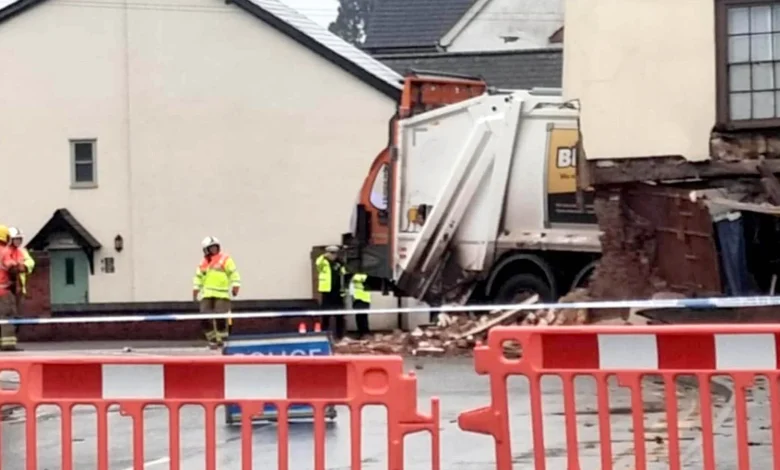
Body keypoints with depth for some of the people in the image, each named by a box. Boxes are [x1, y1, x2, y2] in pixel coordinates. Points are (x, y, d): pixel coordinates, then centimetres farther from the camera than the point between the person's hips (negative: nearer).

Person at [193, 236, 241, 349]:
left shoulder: (225, 259, 3)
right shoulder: (203, 263, 17)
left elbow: (233, 273, -2)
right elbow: (198, 277, 24)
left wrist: (235, 286, -12)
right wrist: (195, 290, 16)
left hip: (221, 294, -4)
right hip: (206, 295, 4)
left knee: (220, 318, -10)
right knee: (205, 319, -3)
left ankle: (222, 340, 2)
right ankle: (212, 340, 9)